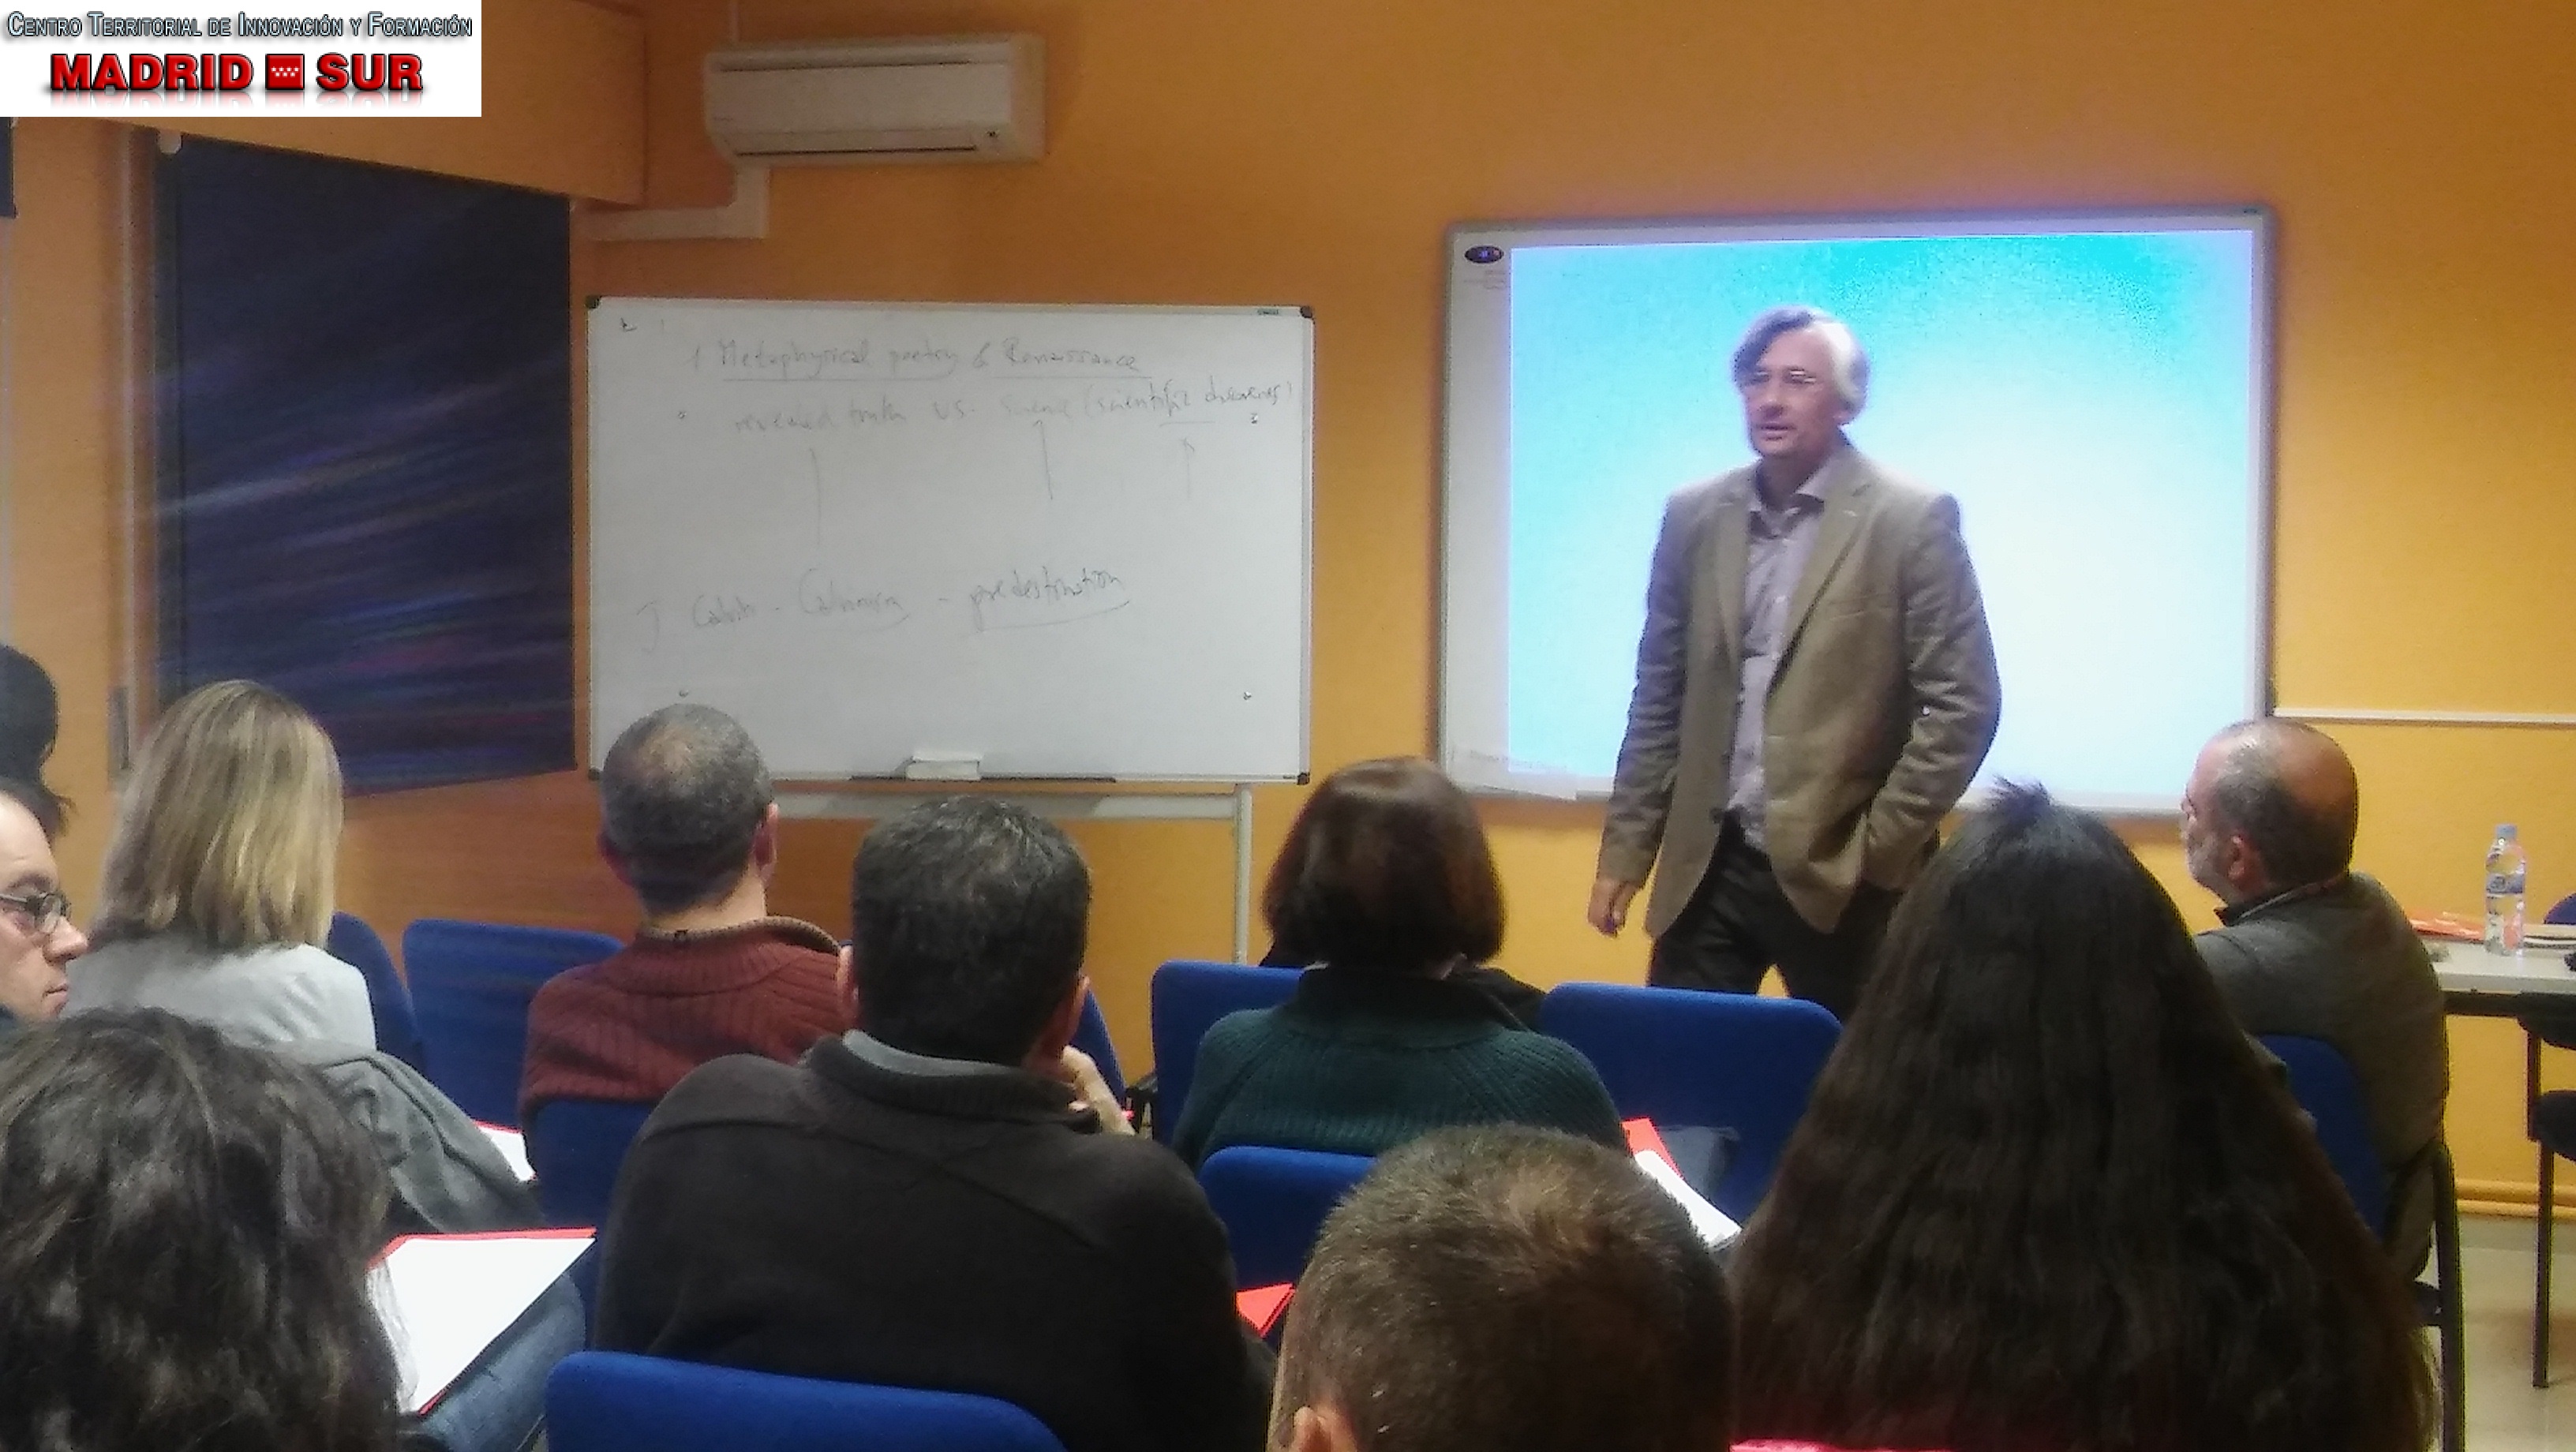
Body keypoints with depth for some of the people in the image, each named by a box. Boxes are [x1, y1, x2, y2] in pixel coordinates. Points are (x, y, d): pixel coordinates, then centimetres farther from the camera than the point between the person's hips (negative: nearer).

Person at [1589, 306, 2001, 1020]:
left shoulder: (1913, 520, -6)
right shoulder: (1694, 517, 7)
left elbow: (1963, 702, -7)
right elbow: (1659, 697, 12)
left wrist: (1880, 848, -10)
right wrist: (1625, 848, 8)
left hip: (1841, 875, -4)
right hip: (1707, 866, 4)